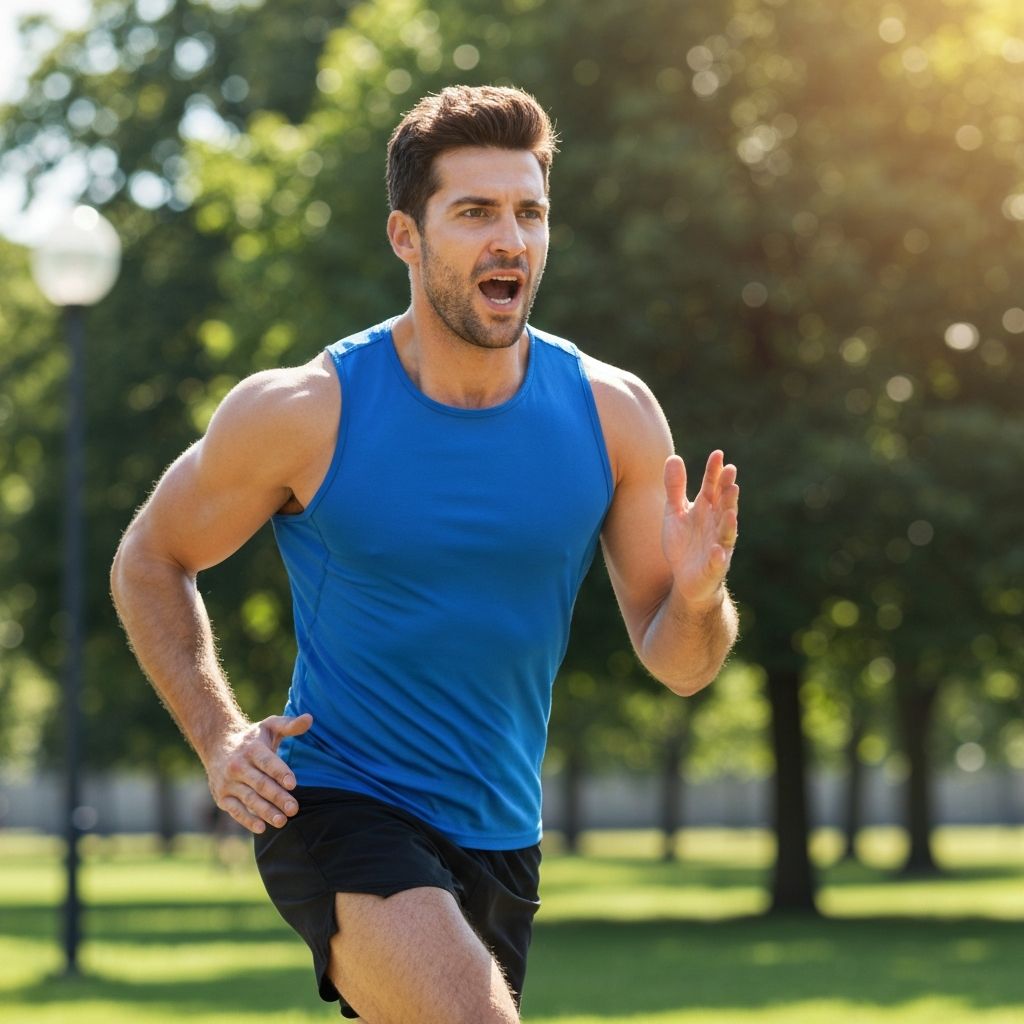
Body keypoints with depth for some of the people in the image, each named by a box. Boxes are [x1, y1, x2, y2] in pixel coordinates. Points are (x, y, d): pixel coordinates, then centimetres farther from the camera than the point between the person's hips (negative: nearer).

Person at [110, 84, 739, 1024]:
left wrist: (698, 596, -21)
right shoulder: (305, 412, -12)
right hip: (338, 806, -5)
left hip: (498, 838, 5)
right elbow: (148, 564, 4)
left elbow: (678, 665, 2)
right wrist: (218, 739, -8)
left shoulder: (612, 414, -3)